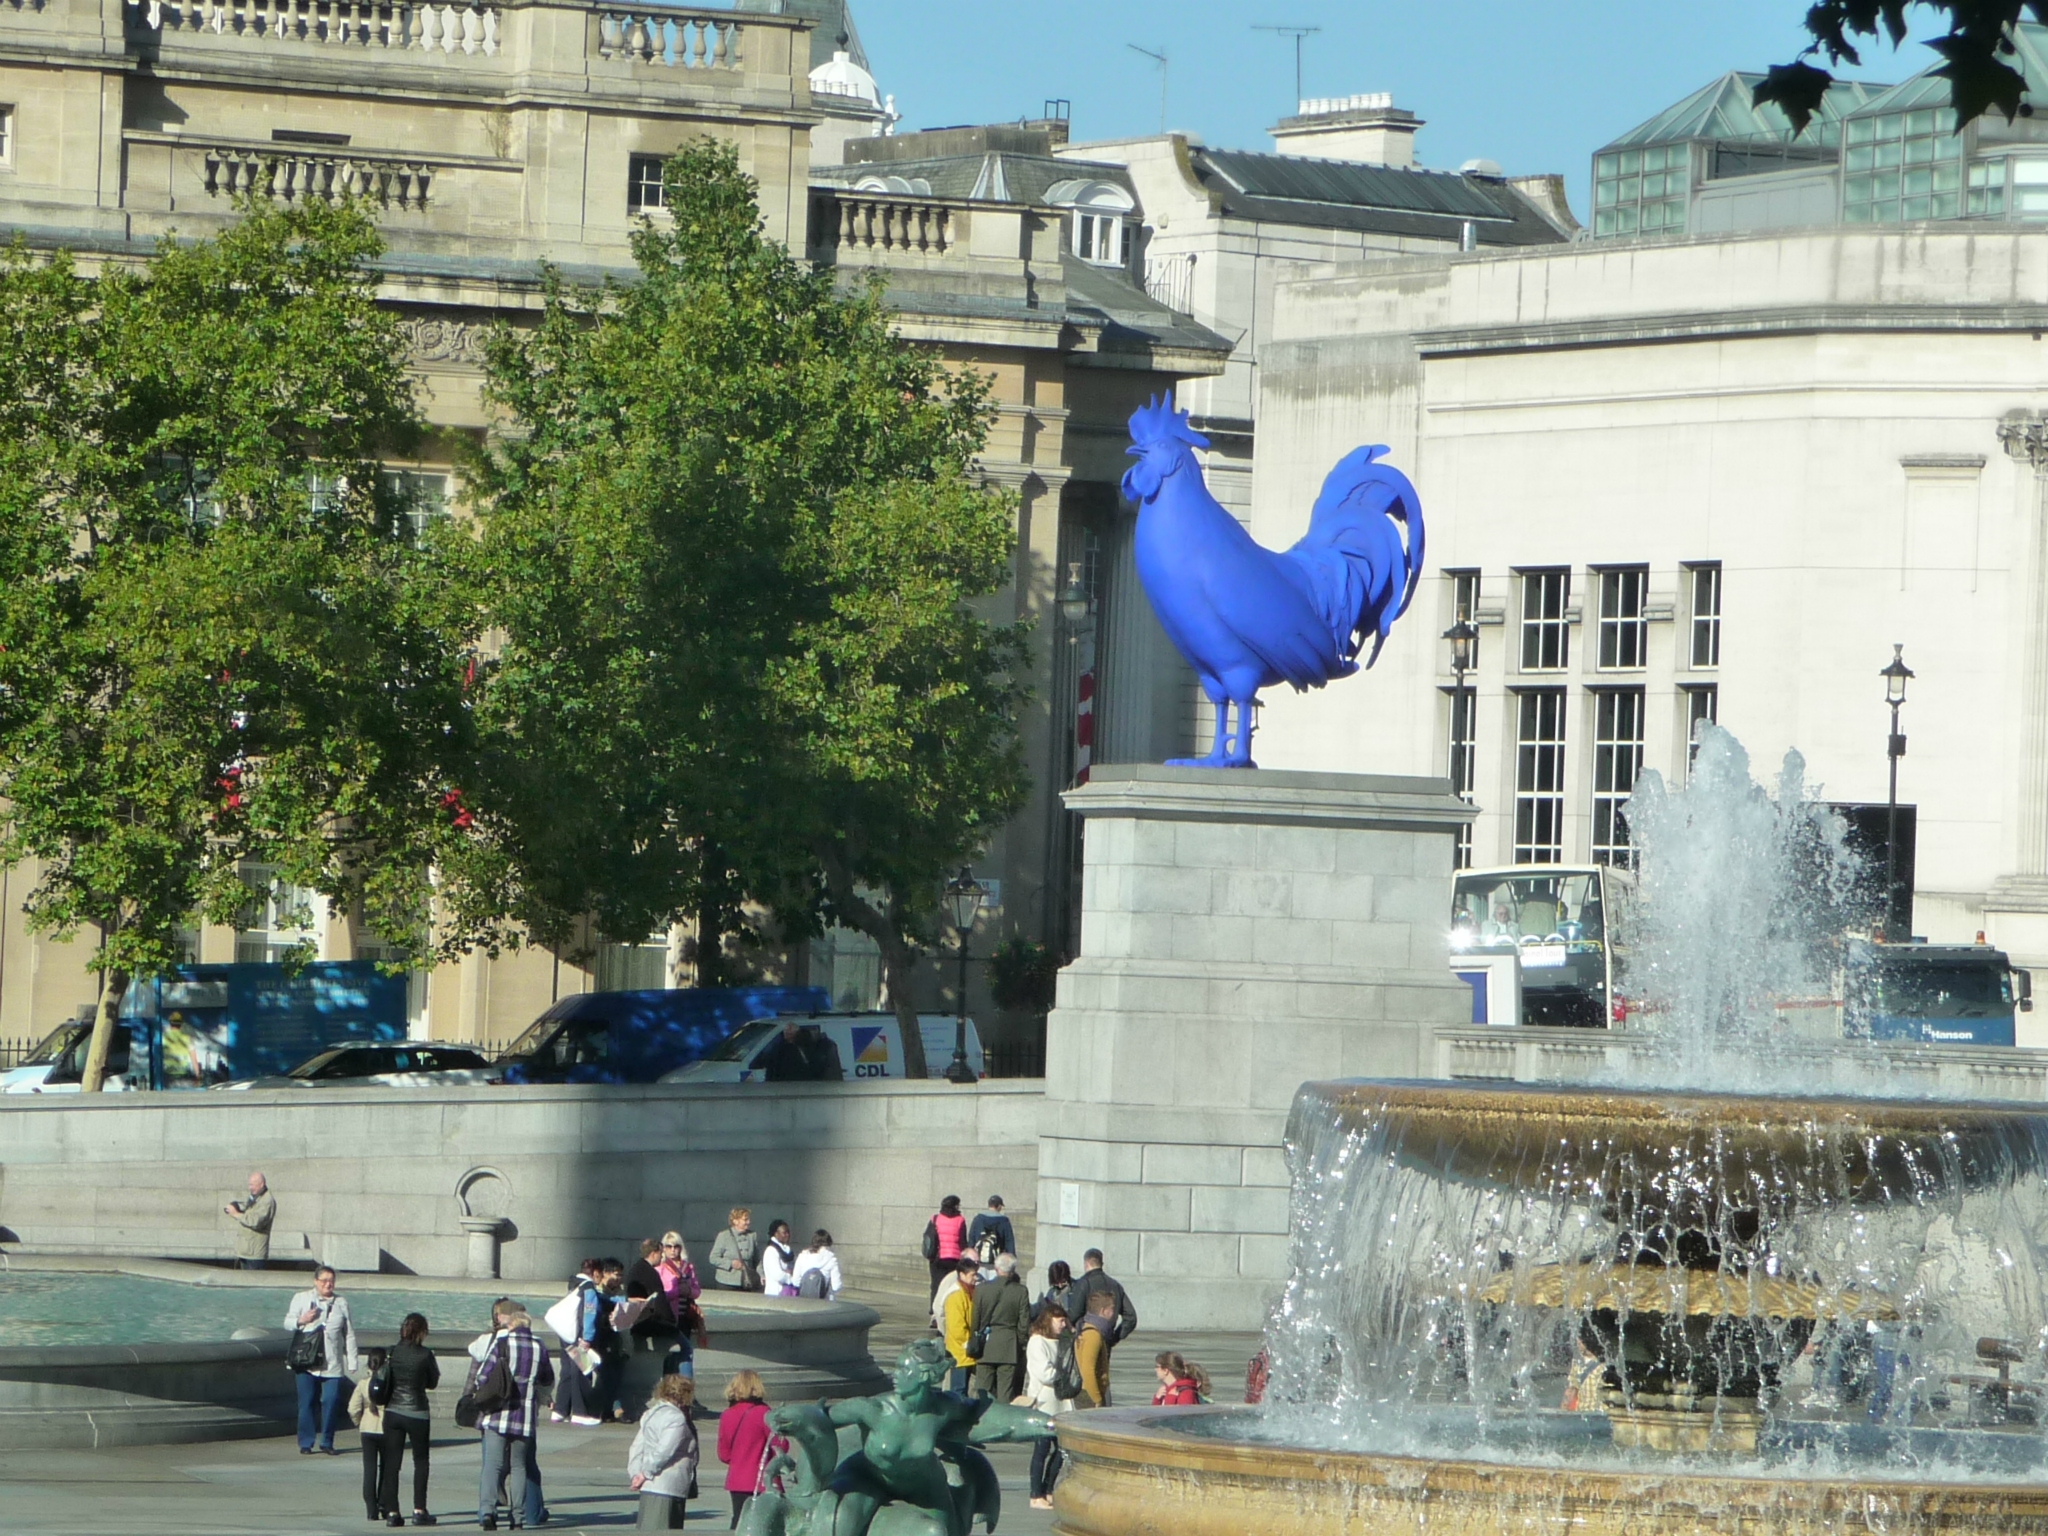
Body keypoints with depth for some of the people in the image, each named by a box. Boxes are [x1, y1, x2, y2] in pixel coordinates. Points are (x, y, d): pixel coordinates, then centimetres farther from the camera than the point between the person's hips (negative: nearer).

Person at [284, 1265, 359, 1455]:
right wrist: (301, 1320, -13)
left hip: (333, 1364, 1)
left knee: (331, 1402, -6)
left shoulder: (341, 1303, 12)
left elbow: (349, 1334, 12)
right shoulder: (301, 1298, 9)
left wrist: (352, 1362, 7)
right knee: (307, 1402, -3)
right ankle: (305, 1443, 5)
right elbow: (288, 1322, 10)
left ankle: (327, 1443, 5)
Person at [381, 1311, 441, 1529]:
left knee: (391, 1462, 8)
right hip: (416, 1413, -3)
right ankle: (419, 1510, 5)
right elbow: (432, 1383, 0)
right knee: (420, 1462, 11)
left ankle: (391, 1512, 5)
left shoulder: (392, 1352, -2)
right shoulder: (425, 1355, -11)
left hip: (392, 1412, 3)